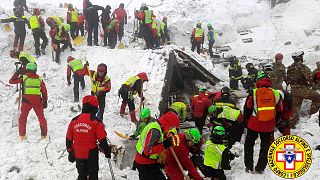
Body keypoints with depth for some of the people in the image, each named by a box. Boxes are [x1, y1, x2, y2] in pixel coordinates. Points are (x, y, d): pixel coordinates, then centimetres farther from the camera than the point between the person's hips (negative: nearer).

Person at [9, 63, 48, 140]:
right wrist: (45, 102, 19)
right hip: (38, 101, 2)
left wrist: (17, 73, 20)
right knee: (41, 117, 15)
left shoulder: (23, 77, 3)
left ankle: (22, 135, 11)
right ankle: (44, 134, 17)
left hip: (26, 101, -2)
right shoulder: (39, 79, 10)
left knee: (23, 117, 14)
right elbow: (44, 92, 12)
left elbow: (11, 81, 10)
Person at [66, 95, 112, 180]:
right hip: (91, 154, -4)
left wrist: (70, 152, 19)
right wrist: (107, 152, 3)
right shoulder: (96, 122, -14)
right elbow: (102, 140, -11)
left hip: (78, 154, 4)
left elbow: (69, 139, 6)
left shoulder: (74, 121, -2)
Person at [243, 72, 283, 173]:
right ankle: (260, 169, 18)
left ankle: (249, 167, 17)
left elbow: (247, 109, -4)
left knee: (249, 145, 16)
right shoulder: (276, 94, -2)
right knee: (265, 147, 15)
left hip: (253, 125, -1)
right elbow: (279, 111, 6)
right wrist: (275, 123, 18)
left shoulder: (253, 93, -9)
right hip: (269, 127, 1)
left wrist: (245, 122, 8)